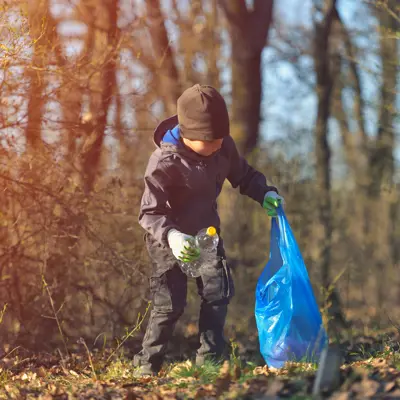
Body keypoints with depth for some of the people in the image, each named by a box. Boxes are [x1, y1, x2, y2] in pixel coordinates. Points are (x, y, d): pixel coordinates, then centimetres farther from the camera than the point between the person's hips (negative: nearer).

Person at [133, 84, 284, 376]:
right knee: (170, 303, -6)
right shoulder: (164, 163, -31)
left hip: (207, 232, 6)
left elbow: (242, 174, 6)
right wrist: (171, 236, -49)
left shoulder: (223, 147, -14)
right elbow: (150, 213, -31)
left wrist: (264, 193, -11)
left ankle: (209, 358, 13)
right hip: (169, 239, -6)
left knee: (218, 292, 2)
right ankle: (147, 365, 8)